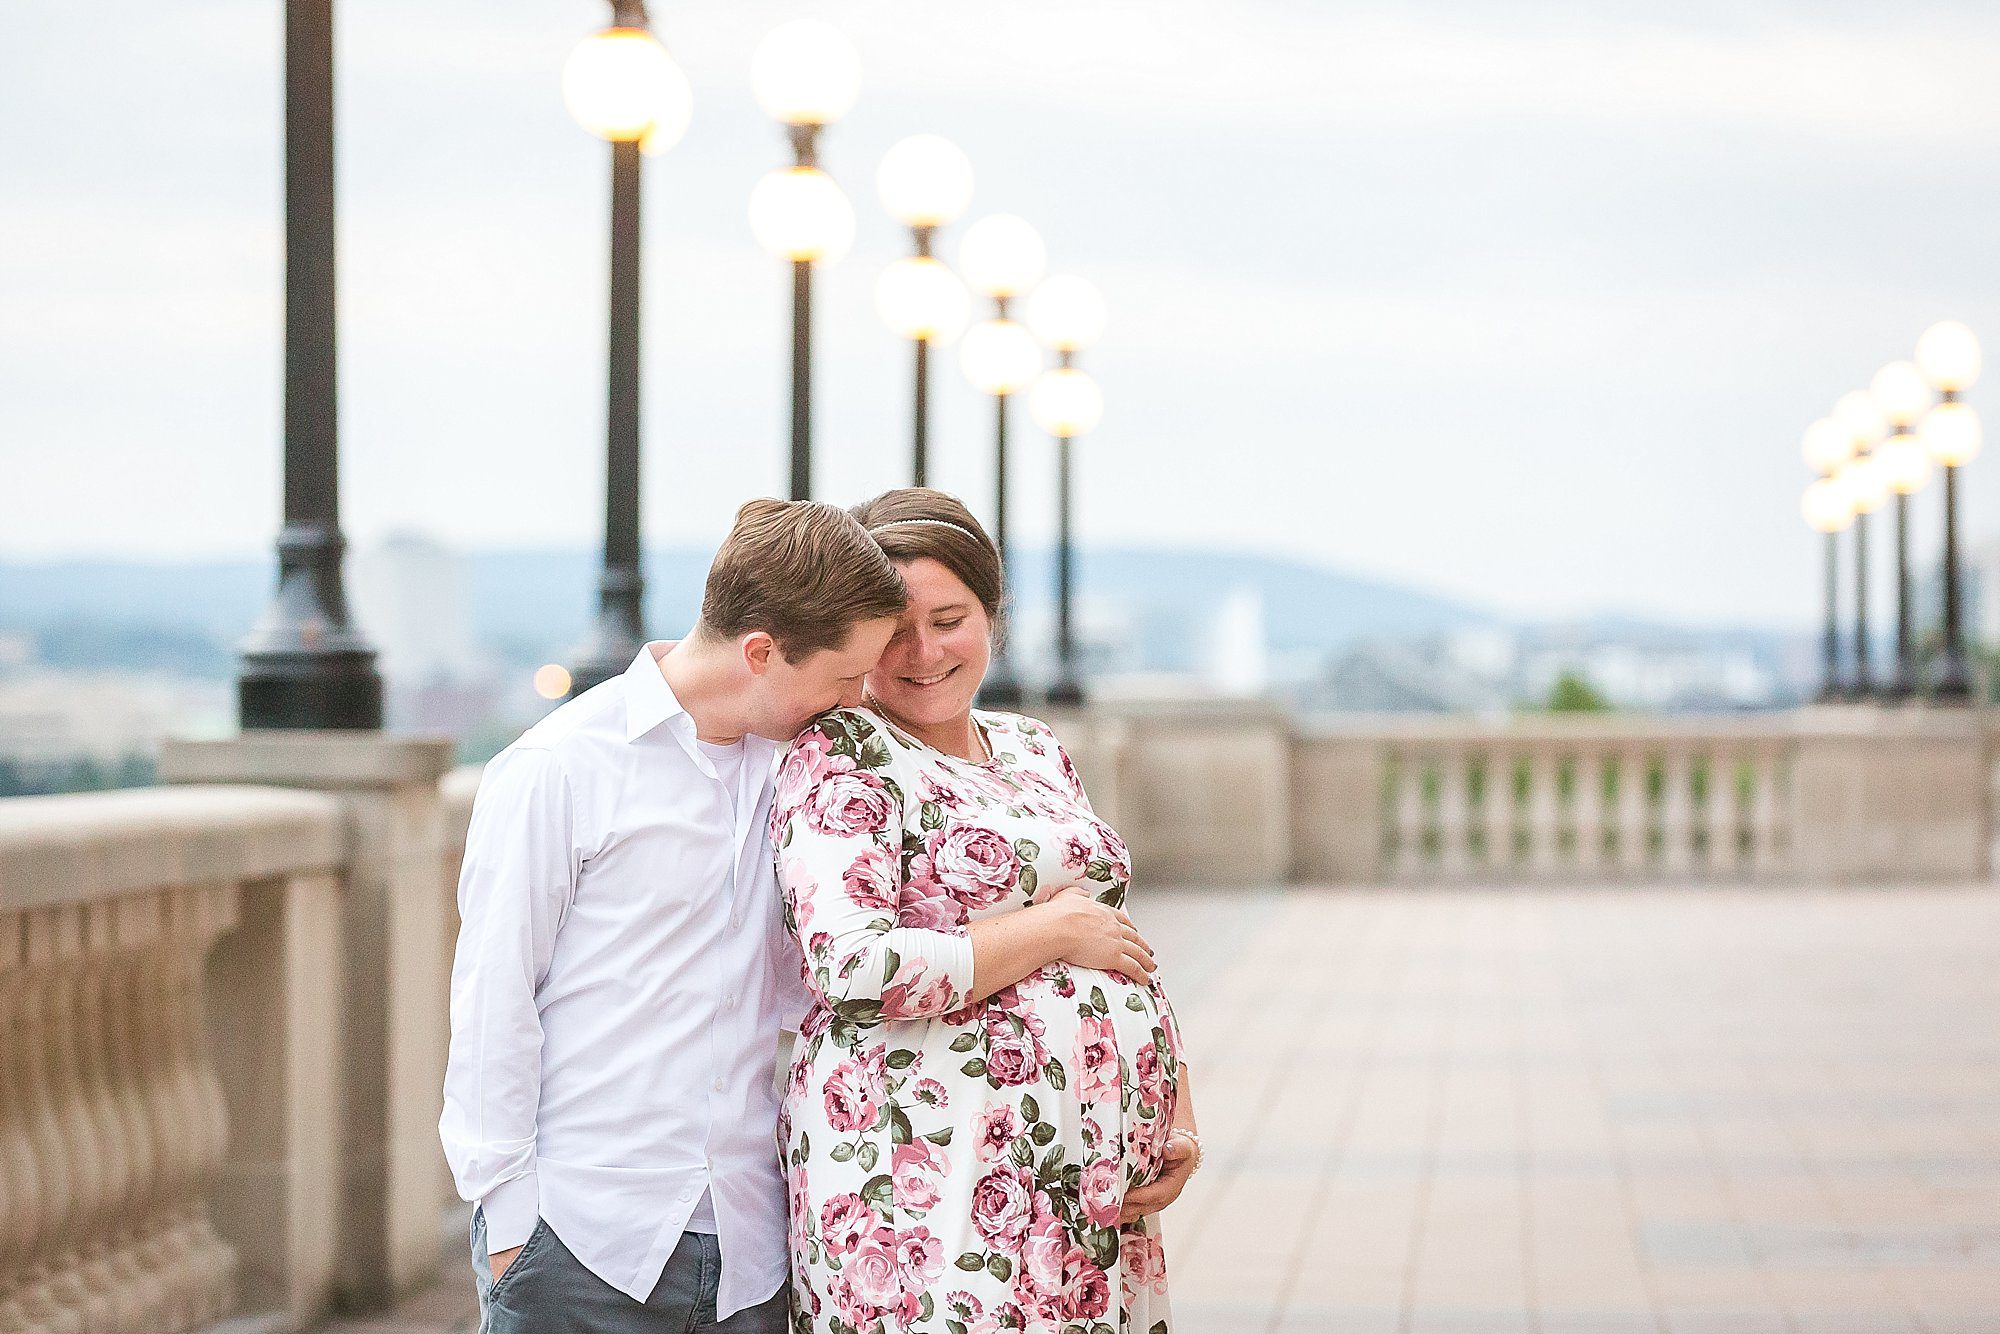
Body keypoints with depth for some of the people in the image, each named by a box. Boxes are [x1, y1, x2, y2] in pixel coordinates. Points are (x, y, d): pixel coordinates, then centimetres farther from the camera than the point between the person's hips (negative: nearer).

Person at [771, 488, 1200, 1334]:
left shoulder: (1035, 753, 18)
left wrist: (1178, 1121, 11)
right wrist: (1054, 927, -11)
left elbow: (1123, 959, 24)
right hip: (929, 1191, -7)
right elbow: (857, 970, -20)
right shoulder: (840, 761, -5)